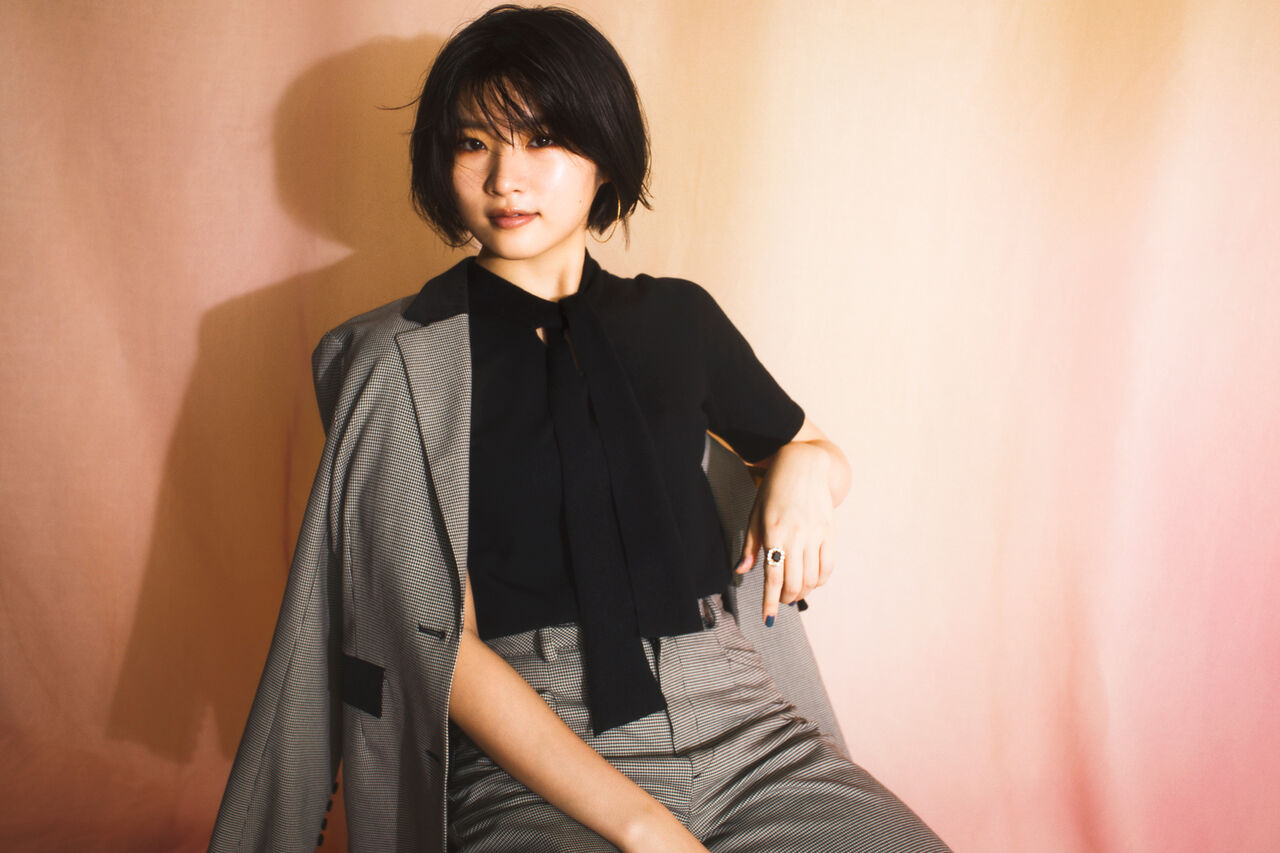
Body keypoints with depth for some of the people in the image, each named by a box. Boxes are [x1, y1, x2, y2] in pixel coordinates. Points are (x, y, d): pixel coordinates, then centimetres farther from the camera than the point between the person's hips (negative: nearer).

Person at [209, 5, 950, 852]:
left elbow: (817, 449, 26)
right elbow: (443, 644, -7)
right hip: (532, 764, -3)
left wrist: (804, 468, 1)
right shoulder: (402, 360, -1)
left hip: (737, 720, 4)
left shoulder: (679, 319, 9)